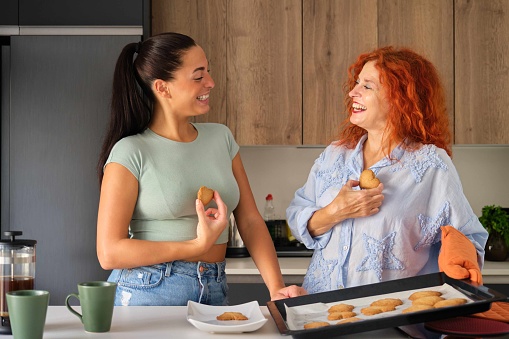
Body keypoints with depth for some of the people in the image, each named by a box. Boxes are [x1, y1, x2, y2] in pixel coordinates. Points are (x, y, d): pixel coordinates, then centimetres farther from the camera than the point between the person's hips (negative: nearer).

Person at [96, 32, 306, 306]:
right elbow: (109, 253, -13)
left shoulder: (220, 137, 8)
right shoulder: (131, 153, -9)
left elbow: (250, 221, 6)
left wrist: (276, 288, -7)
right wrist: (198, 246, -15)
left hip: (214, 292, 5)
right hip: (149, 291, -5)